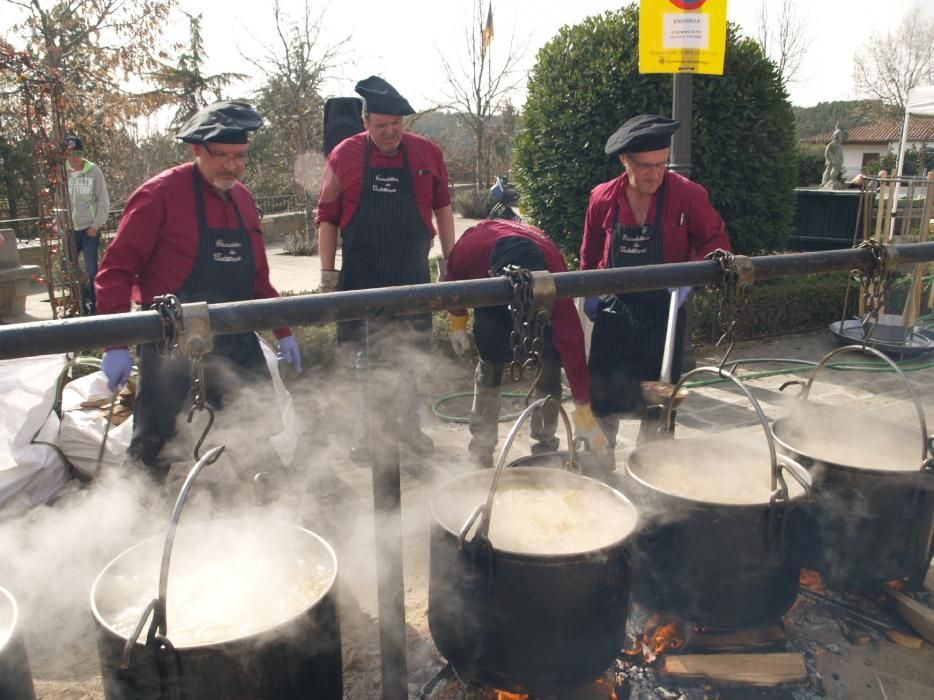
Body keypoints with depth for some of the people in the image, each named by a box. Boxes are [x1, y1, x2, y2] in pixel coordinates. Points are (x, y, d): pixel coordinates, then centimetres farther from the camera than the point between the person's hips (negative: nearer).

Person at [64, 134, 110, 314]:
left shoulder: (93, 171, -4)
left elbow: (103, 202, -3)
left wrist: (96, 225, -8)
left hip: (89, 229, -3)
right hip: (69, 230, 3)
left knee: (91, 269, -1)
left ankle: (94, 304, 11)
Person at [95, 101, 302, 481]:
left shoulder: (242, 198, 11)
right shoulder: (161, 193, -9)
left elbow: (257, 276, 18)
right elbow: (116, 270, -10)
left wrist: (282, 332, 15)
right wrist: (116, 346, -15)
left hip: (237, 344, 6)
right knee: (160, 451, 3)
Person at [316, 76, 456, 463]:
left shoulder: (427, 154, 0)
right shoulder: (344, 155, -3)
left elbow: (442, 208, 10)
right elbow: (327, 217, 1)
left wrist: (450, 260, 9)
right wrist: (328, 274, -1)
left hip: (412, 273, 1)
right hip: (361, 275, -1)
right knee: (366, 356, 7)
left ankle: (410, 424, 27)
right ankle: (369, 431, 22)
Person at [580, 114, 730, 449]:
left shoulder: (688, 195, -12)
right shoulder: (603, 198, -5)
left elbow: (717, 242, -4)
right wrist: (589, 294, 9)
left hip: (664, 315, -2)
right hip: (613, 313, 2)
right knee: (604, 397, 10)